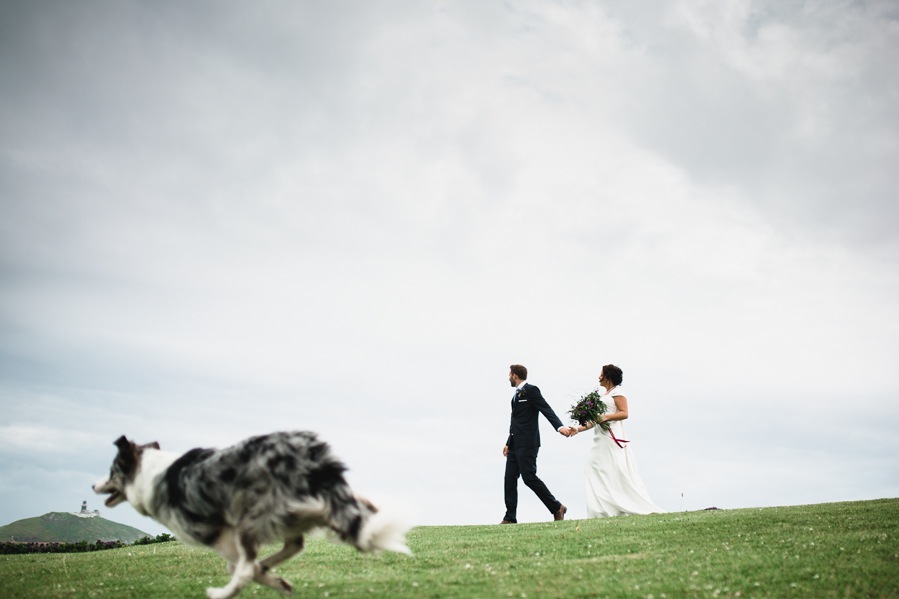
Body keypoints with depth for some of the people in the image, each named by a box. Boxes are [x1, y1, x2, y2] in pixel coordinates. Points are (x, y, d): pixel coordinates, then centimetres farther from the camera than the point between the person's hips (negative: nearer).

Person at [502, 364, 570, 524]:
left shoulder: (531, 390, -7)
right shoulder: (517, 394, 21)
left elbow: (546, 409, -18)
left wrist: (560, 426, -33)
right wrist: (508, 443, 23)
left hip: (527, 444, -9)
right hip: (515, 444, 9)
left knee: (529, 477, -12)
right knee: (510, 479, 5)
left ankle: (557, 508, 0)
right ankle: (510, 518, 8)